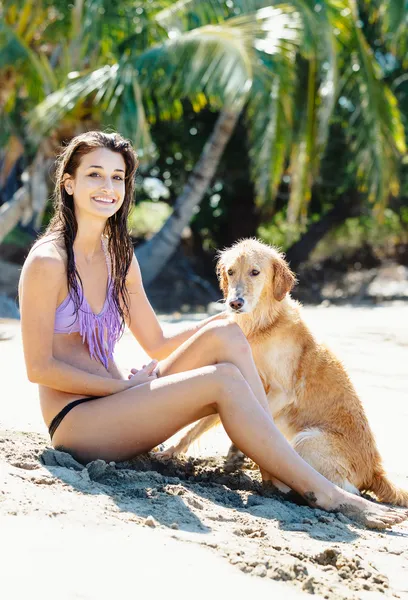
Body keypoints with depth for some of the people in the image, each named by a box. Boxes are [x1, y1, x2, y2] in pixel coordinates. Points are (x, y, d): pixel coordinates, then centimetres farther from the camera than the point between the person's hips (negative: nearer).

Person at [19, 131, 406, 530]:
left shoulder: (118, 257, 12)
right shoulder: (48, 261, -11)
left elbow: (158, 345, 15)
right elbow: (38, 367, -14)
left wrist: (222, 324, 2)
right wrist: (125, 385, -15)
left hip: (115, 403, 7)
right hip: (75, 420, -7)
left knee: (225, 335, -13)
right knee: (224, 380, -23)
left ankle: (277, 474, -19)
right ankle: (324, 495, -20)